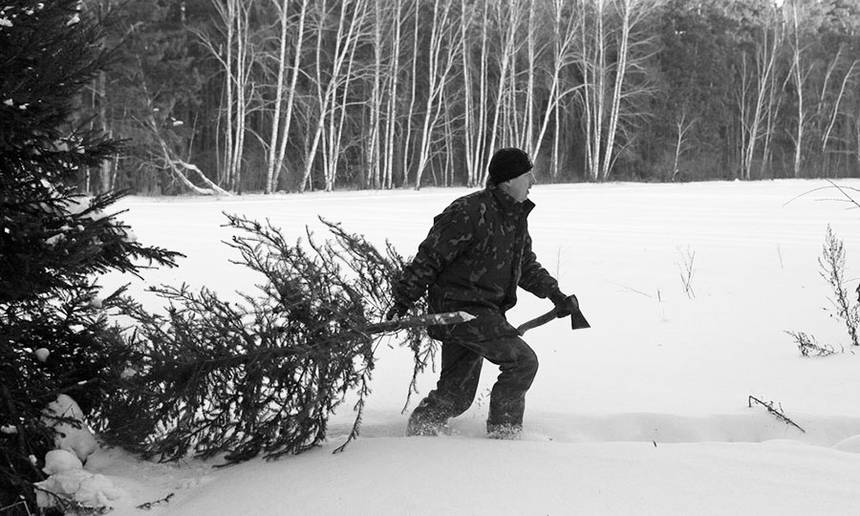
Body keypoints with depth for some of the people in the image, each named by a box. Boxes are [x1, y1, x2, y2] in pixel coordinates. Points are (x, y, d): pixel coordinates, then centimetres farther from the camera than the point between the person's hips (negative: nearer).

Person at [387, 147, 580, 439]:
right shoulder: (469, 212, -18)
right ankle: (503, 434, -3)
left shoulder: (517, 217, 11)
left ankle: (416, 434, 22)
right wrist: (403, 301, -17)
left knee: (457, 394, 10)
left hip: (486, 311, 9)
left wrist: (556, 295, 15)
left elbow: (526, 266, 25)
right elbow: (429, 257, -16)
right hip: (459, 307, -9)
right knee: (523, 361, -13)